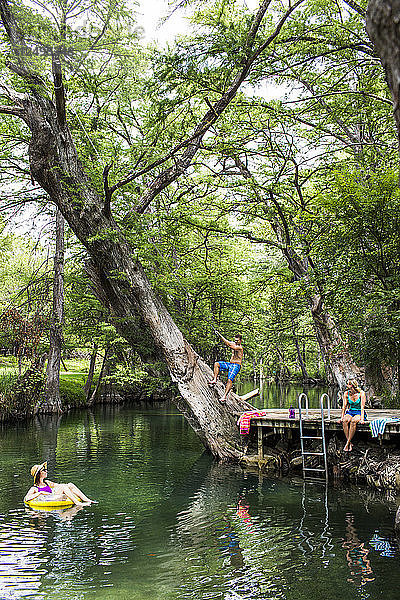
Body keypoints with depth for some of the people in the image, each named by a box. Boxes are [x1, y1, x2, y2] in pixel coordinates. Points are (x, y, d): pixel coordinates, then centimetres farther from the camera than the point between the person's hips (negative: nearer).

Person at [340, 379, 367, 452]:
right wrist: (342, 417, -7)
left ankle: (347, 443, -31)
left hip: (359, 412, -3)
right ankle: (350, 444, -27)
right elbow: (344, 406, 1)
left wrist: (362, 418, -25)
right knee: (345, 420, -31)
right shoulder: (346, 393, -1)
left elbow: (362, 407, -15)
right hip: (350, 411, 3)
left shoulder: (361, 393, -12)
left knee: (353, 421, -36)